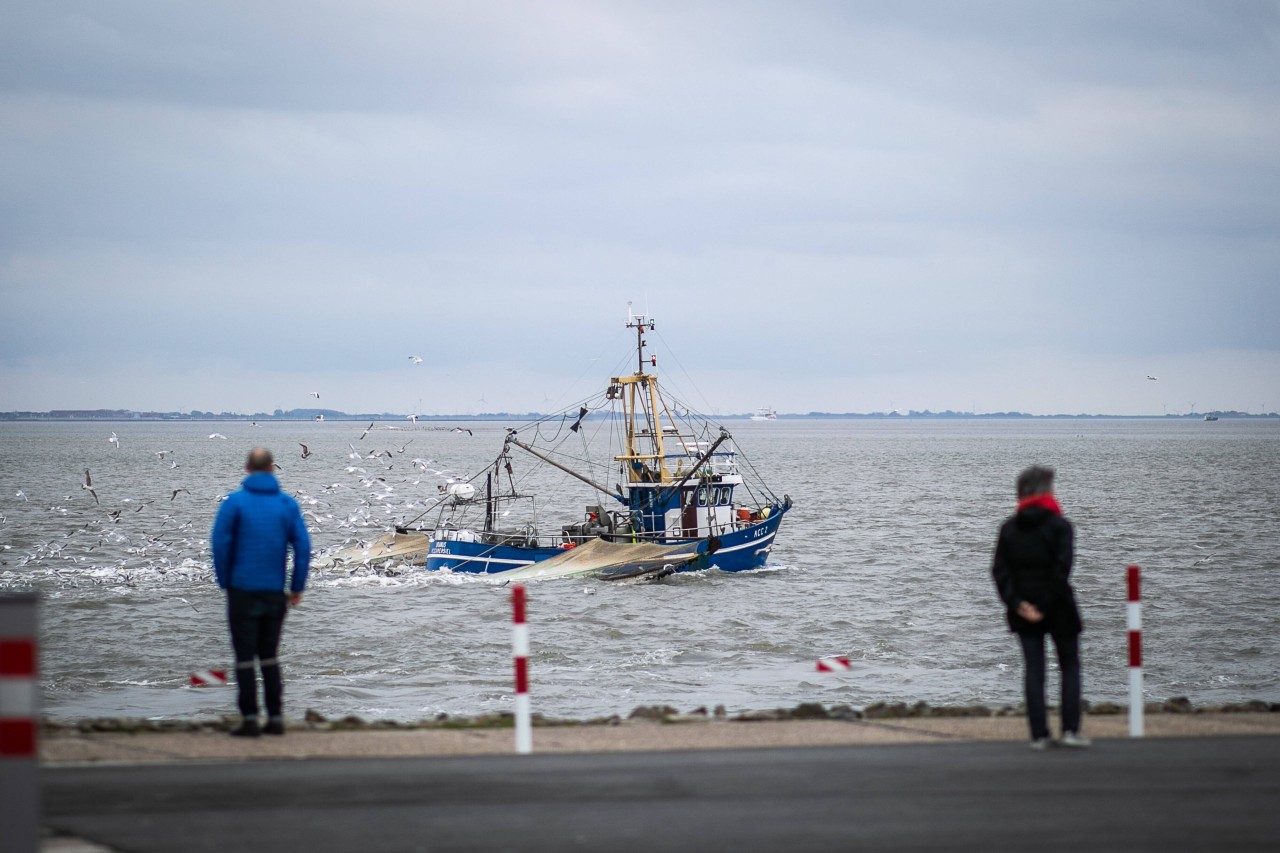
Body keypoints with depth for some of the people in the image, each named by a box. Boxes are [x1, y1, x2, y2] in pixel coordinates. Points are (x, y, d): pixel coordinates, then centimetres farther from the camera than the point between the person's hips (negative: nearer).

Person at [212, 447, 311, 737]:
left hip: (243, 591, -3)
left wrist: (225, 582, 2)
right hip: (275, 592, 3)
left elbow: (221, 544, -9)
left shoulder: (235, 502, -6)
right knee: (269, 656, 14)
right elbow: (303, 546, -2)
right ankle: (276, 717, 11)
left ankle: (250, 719, -3)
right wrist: (297, 587, 4)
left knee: (245, 657, 1)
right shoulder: (287, 504, 2)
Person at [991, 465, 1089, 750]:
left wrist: (1017, 603, -6)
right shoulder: (1059, 526, -8)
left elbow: (999, 570, -1)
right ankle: (1070, 729, 0)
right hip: (1057, 608, -3)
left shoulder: (1009, 528, 5)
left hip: (1023, 609, 3)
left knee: (1033, 668, 5)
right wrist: (1048, 604, -11)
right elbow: (1062, 567, -16)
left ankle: (1039, 734, 0)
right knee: (1070, 665, 9)